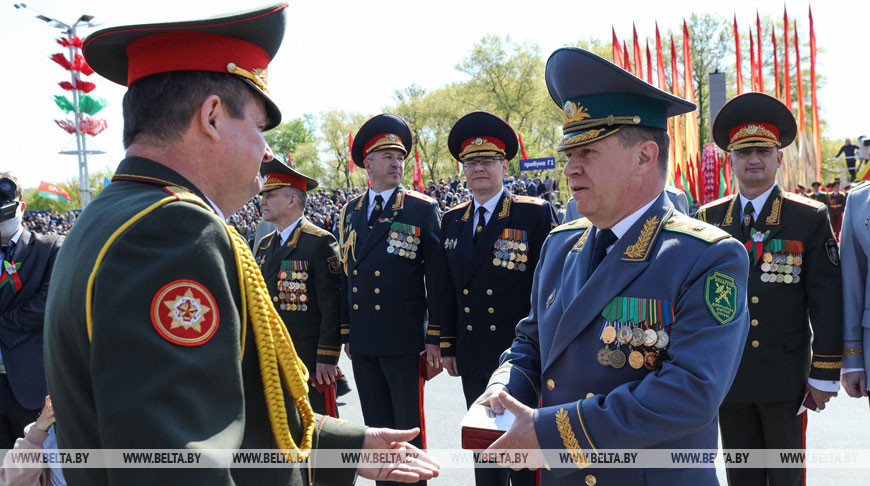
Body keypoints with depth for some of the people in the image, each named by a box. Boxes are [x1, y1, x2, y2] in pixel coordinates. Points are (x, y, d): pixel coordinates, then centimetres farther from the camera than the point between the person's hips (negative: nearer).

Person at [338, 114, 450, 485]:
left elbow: (438, 279, -5)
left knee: (408, 427, 4)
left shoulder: (423, 209, -3)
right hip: (362, 339, 5)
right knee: (375, 426, 15)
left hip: (403, 339, -4)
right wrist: (346, 331, 13)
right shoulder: (349, 211, 10)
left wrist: (434, 337, -9)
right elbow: (345, 275, 13)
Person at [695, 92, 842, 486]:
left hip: (785, 376, -2)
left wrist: (825, 374, -7)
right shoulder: (708, 219, 4)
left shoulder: (810, 218, -3)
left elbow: (826, 302, -5)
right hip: (727, 375, 2)